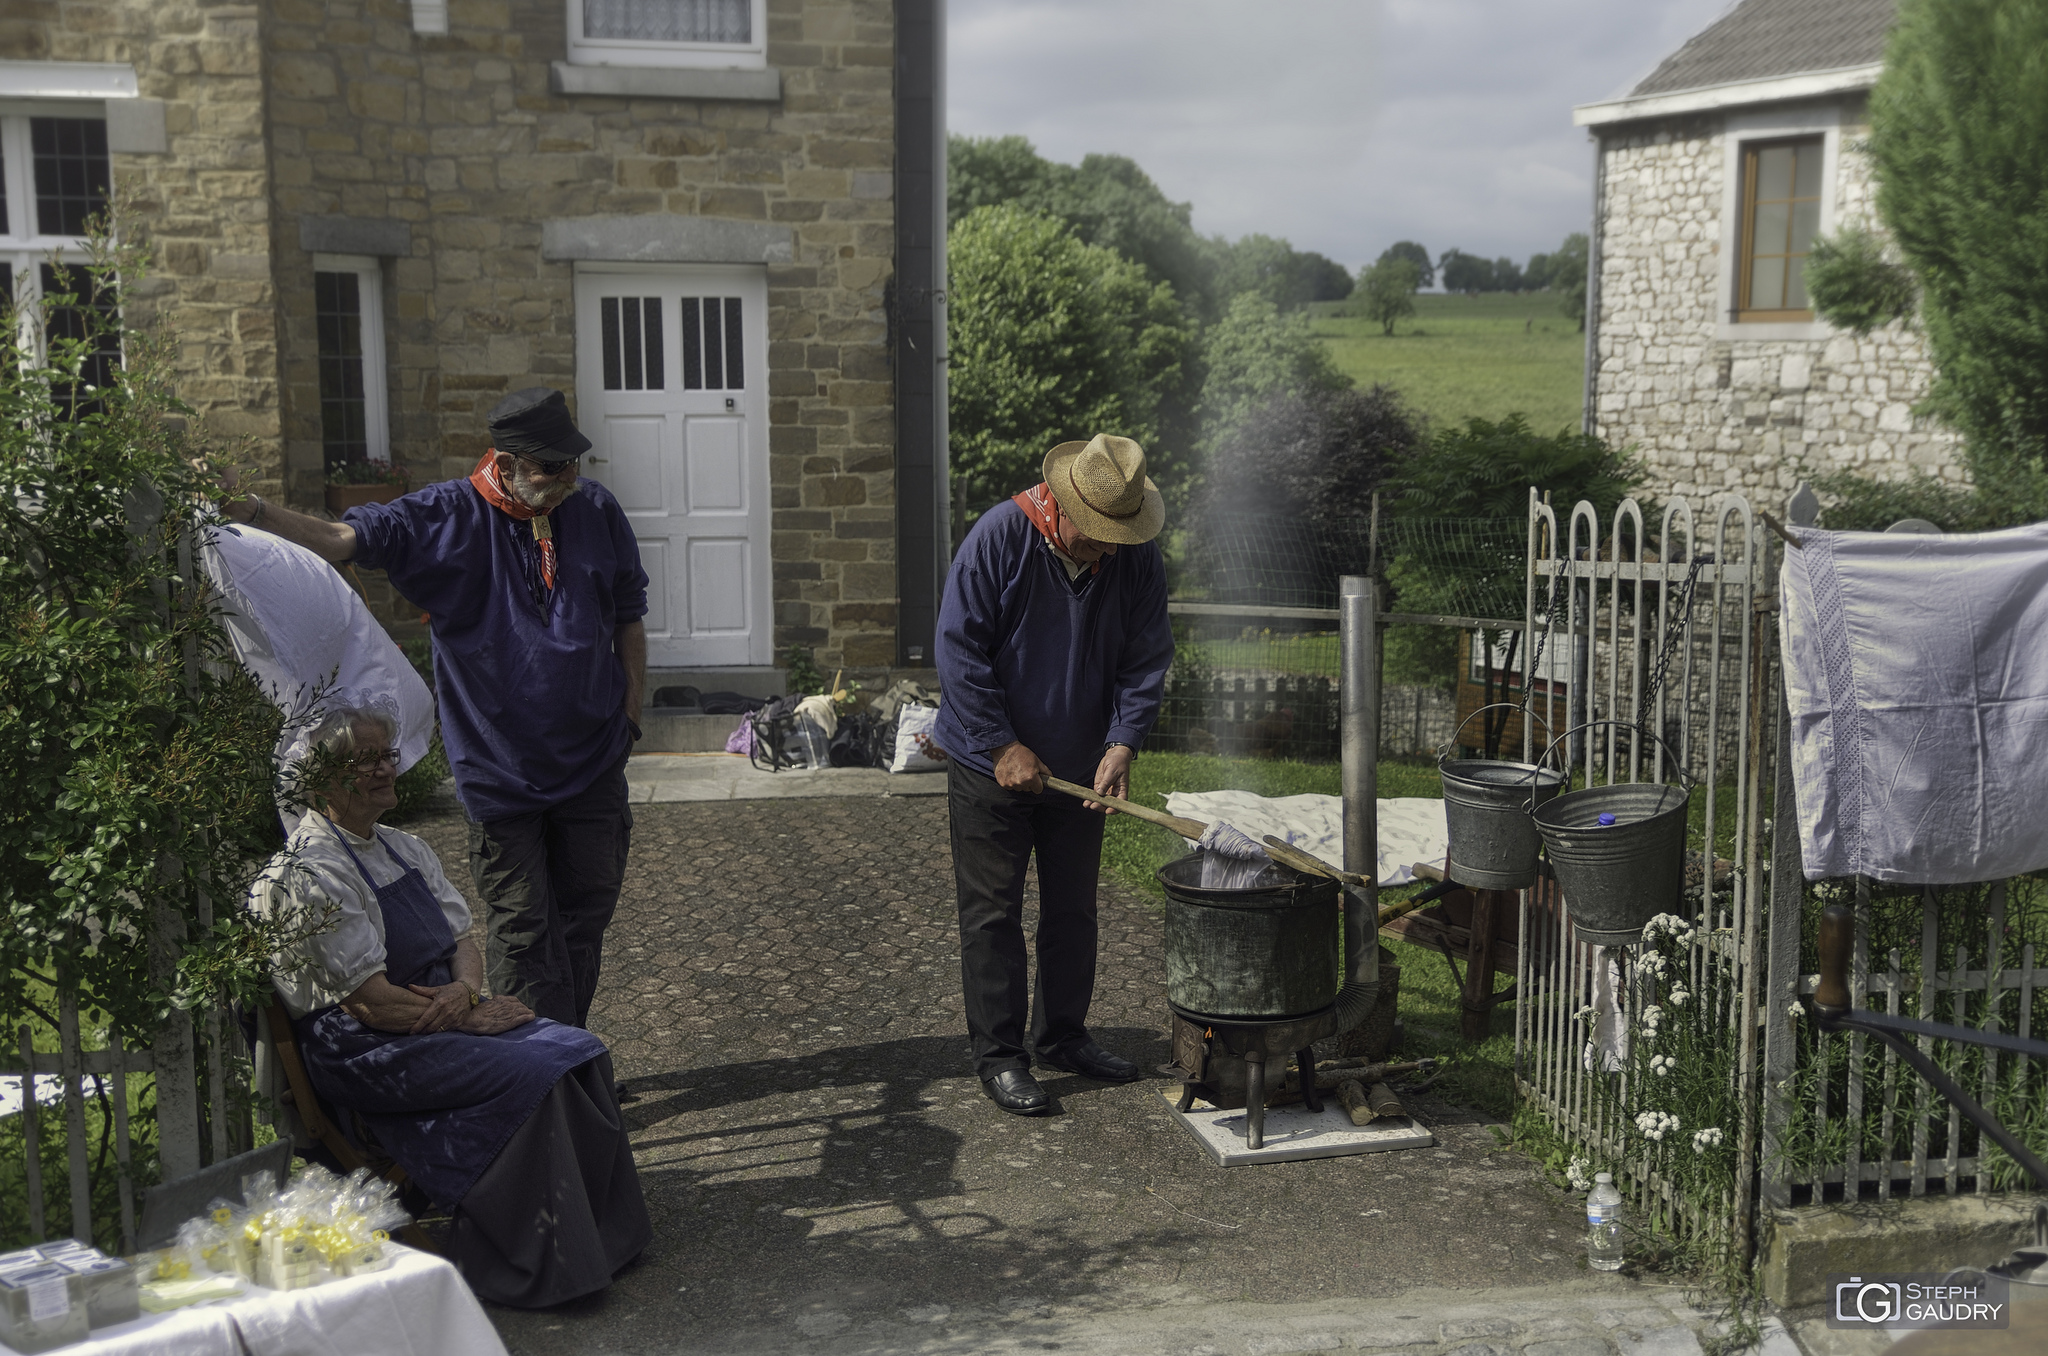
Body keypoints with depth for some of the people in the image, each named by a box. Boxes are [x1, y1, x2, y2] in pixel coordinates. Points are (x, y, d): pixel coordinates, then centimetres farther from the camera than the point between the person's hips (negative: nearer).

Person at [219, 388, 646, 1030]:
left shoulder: (597, 511, 0)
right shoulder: (447, 517, -7)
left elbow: (628, 618, 9)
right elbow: (340, 539, -12)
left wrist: (629, 719, 7)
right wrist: (246, 509, -27)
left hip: (593, 761, 3)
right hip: (500, 767, -2)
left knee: (586, 915, 11)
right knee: (521, 929, 1)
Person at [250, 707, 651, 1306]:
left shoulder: (405, 850, 13)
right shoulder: (312, 874, -15)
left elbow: (463, 941, 13)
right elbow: (371, 1002, -19)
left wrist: (464, 991, -10)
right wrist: (473, 1018, -15)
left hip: (445, 1015, 8)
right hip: (367, 1052, -8)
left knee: (581, 1052, -12)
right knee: (529, 1075, -26)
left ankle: (605, 1228, -6)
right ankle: (535, 1264, -17)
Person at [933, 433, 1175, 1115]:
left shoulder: (1138, 558, -6)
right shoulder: (999, 537, -18)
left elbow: (1146, 660, -2)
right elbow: (959, 649, -17)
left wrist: (1123, 741, -17)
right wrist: (1002, 747, -19)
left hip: (1078, 769, 5)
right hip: (990, 766, -4)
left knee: (1073, 908, 14)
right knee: (993, 912, -1)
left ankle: (1062, 1035, 29)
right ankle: (998, 1054, 8)